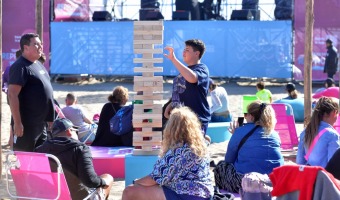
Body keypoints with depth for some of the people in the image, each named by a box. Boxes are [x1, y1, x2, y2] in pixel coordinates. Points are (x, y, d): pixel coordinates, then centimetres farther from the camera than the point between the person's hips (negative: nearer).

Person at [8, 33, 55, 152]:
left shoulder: (38, 64, 15)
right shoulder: (20, 67, -14)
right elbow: (12, 95, -20)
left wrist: (50, 118, 21)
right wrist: (17, 123, -24)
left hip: (41, 123, 9)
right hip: (27, 124, -9)